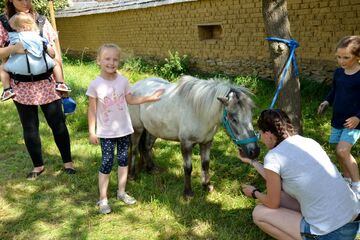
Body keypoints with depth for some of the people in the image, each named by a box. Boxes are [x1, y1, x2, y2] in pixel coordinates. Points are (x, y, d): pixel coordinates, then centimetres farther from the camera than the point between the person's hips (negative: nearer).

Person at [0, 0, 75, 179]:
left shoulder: (41, 20, 3)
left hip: (47, 83, 1)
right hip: (22, 87, 0)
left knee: (58, 124, 5)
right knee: (29, 127, 10)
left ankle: (67, 161, 21)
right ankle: (38, 165, 26)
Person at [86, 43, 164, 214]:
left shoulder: (123, 80, -3)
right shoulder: (95, 85, -12)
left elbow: (130, 100, 10)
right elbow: (92, 110, -7)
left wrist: (150, 98, 8)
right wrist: (91, 132, -8)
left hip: (124, 129, 4)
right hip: (106, 132, -3)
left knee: (123, 160, 14)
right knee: (106, 163, 2)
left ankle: (121, 192, 31)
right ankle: (103, 199, 15)